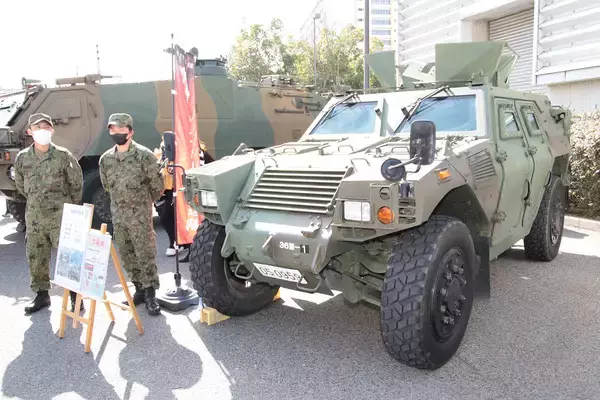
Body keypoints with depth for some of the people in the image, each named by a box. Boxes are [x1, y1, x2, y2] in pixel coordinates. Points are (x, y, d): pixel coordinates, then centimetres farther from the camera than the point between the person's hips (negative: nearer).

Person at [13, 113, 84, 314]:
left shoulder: (63, 155, -6)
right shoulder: (22, 157, 3)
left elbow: (77, 184, 2)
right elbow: (21, 186, 18)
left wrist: (70, 208, 9)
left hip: (61, 218, -4)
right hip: (34, 219, 4)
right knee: (36, 259, 11)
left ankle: (75, 296, 9)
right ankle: (42, 295, 27)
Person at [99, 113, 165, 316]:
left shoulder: (144, 155, -11)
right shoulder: (106, 158, 6)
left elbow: (158, 186, -4)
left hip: (140, 216, -6)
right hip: (118, 216, 6)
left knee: (146, 255, -3)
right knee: (127, 256, 12)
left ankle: (150, 295, 4)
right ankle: (139, 290, 24)